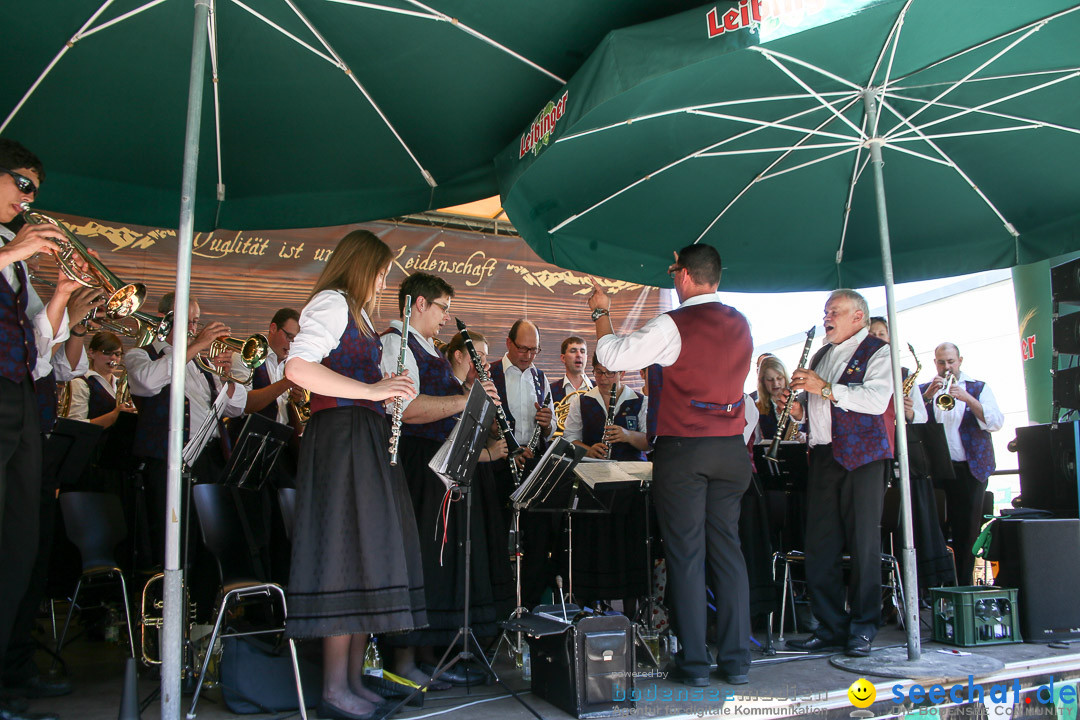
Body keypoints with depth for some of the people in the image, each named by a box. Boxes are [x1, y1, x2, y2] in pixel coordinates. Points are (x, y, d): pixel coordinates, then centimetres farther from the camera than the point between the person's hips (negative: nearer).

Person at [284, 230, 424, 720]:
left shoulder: (356, 313, 25)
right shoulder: (331, 303, -6)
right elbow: (297, 368, -20)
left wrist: (389, 389, 9)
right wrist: (372, 390, -19)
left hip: (365, 440, 10)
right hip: (340, 437, -10)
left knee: (367, 558, 8)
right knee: (347, 557, -10)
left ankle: (354, 680, 14)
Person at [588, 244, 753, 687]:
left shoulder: (672, 326, -12)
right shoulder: (740, 325, 8)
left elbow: (613, 357, -10)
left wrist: (601, 312, 5)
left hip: (681, 450, -5)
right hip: (730, 450, 6)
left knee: (686, 554, 1)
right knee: (727, 550, 10)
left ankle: (693, 663, 6)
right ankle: (736, 659, 15)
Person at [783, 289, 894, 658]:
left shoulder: (878, 352, 0)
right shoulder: (820, 357, 22)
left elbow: (876, 400, -16)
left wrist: (825, 388, -19)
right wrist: (799, 408, 6)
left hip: (862, 456, -6)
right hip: (823, 458, 7)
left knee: (864, 545, -3)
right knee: (819, 546, 4)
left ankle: (863, 628, 8)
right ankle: (831, 627, 12)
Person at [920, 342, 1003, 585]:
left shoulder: (979, 388, 8)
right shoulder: (924, 389, 11)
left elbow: (996, 423, -5)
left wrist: (967, 398, -17)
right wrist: (927, 396, -15)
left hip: (971, 469, 0)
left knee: (967, 530, 2)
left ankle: (964, 585, 13)